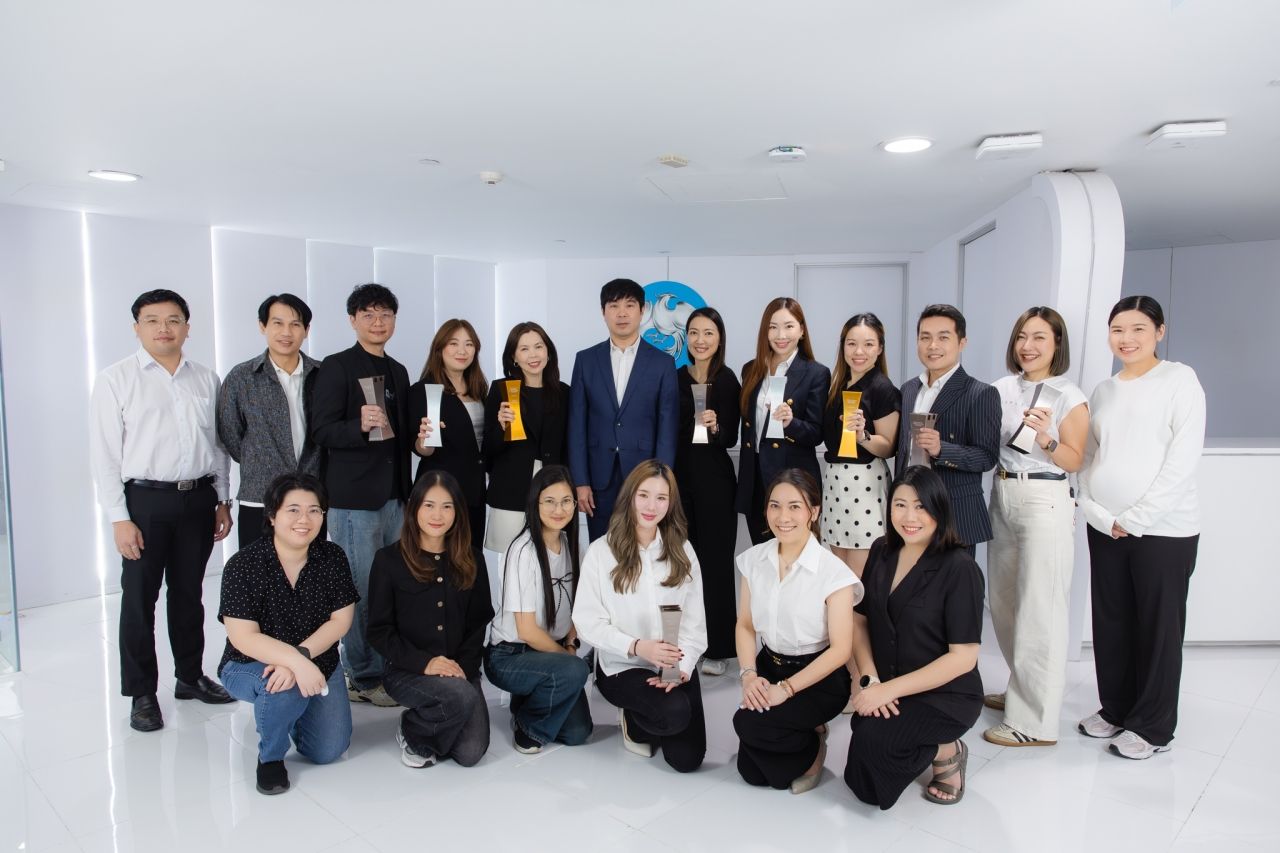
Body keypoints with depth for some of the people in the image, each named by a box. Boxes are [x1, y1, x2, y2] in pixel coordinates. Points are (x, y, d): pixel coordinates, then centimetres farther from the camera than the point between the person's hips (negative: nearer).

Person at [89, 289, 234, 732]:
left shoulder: (206, 380, 7)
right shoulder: (115, 379, -2)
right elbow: (104, 453, -5)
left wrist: (222, 500, 9)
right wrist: (119, 518, -9)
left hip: (198, 499, 3)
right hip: (144, 500, -3)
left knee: (188, 592, 15)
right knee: (139, 599, 5)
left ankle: (190, 676, 30)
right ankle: (142, 693, 19)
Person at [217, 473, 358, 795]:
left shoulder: (332, 558, -8)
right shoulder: (243, 565, -18)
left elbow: (340, 620, -10)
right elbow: (243, 637, -23)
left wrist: (301, 656, -27)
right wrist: (297, 661, -37)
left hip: (318, 663, 4)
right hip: (250, 666, -3)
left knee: (329, 751, -4)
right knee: (285, 689, -37)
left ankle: (288, 710, 28)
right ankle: (270, 757, -4)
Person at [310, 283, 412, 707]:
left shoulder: (398, 371, 17)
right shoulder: (336, 367, -4)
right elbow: (322, 431, -11)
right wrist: (360, 426, -28)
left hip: (394, 494, 7)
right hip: (353, 497, -7)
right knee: (362, 588, -2)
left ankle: (390, 669, 23)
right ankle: (363, 677, 11)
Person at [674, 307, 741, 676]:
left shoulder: (727, 380, -5)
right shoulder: (675, 378, 5)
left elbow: (731, 438, -7)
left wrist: (715, 427, -27)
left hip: (714, 479, -4)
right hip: (679, 476, 4)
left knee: (715, 561, 3)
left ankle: (718, 647, 14)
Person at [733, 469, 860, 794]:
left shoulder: (833, 571, -18)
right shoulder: (754, 560, -3)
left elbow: (840, 649, -17)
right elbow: (745, 626, 4)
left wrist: (786, 688, -23)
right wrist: (749, 675, -13)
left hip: (819, 676, -5)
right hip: (769, 666, 5)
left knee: (748, 722, -27)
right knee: (752, 772, -5)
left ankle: (812, 747, 4)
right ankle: (799, 740, 25)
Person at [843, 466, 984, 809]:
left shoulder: (959, 568, -17)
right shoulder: (882, 552, 0)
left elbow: (963, 657, -18)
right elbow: (860, 620, 5)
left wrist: (889, 688, -21)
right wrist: (872, 681, -11)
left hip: (946, 695, -5)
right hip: (887, 692, 5)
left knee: (873, 739, -29)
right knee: (866, 786, -7)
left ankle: (947, 751, 1)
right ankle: (924, 750, 21)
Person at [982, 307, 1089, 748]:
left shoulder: (1070, 397, -6)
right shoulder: (1002, 389, 8)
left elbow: (1074, 461, -6)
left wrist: (1046, 439, -24)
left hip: (1045, 501, -6)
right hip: (1002, 496, 6)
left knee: (1039, 611, -3)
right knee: (1004, 603, 13)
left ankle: (1035, 721, 7)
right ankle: (1020, 691, 32)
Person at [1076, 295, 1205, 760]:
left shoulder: (1180, 380, -5)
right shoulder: (1103, 391, 11)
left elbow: (1182, 459, -12)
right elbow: (1087, 458, 10)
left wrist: (1135, 519, -14)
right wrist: (1099, 514, -5)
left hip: (1163, 529, -5)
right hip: (1105, 527, 5)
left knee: (1158, 629, 6)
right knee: (1111, 623, 12)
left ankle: (1152, 726, 20)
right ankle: (1115, 709, 29)